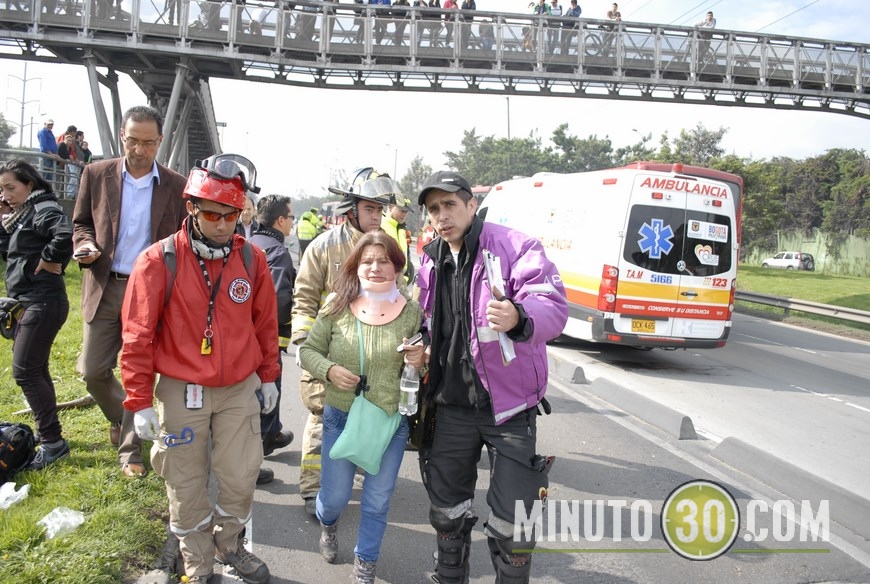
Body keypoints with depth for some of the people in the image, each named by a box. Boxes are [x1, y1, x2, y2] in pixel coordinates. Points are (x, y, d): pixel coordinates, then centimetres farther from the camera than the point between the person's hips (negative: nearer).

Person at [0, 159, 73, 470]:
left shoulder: (43, 209, -13)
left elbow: (65, 233, -33)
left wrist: (47, 261, -22)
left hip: (43, 303, -11)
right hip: (31, 302, 11)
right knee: (35, 369, 15)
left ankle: (53, 442, -3)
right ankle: (47, 434, 26)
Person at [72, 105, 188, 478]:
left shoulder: (176, 186, -2)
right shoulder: (97, 174, 2)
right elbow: (80, 223, 11)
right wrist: (86, 245, -10)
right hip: (105, 288, 2)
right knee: (92, 370, 6)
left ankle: (130, 449, 21)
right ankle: (120, 417, 36)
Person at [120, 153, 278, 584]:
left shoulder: (251, 259, -3)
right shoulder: (159, 261, -12)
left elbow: (265, 322, 8)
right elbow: (137, 335, -8)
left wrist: (269, 375, 13)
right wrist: (139, 401, -6)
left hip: (240, 389, 2)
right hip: (181, 392, -2)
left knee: (241, 477, 9)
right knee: (188, 485, 11)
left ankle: (228, 544, 37)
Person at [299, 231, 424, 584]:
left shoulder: (413, 313, -8)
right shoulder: (336, 307, -7)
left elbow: (426, 364, 3)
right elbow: (308, 350, 2)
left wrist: (420, 363, -20)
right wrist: (329, 369, -17)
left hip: (392, 422, 0)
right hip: (340, 419, 1)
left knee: (377, 501, 12)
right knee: (335, 495, 14)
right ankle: (328, 524, 52)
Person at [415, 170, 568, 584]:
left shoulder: (516, 247, -11)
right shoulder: (431, 262, 8)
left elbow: (554, 306, -23)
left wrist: (519, 318, -45)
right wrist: (420, 350, 0)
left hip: (508, 406, -5)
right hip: (452, 406, 5)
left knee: (512, 525, 0)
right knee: (446, 510, 19)